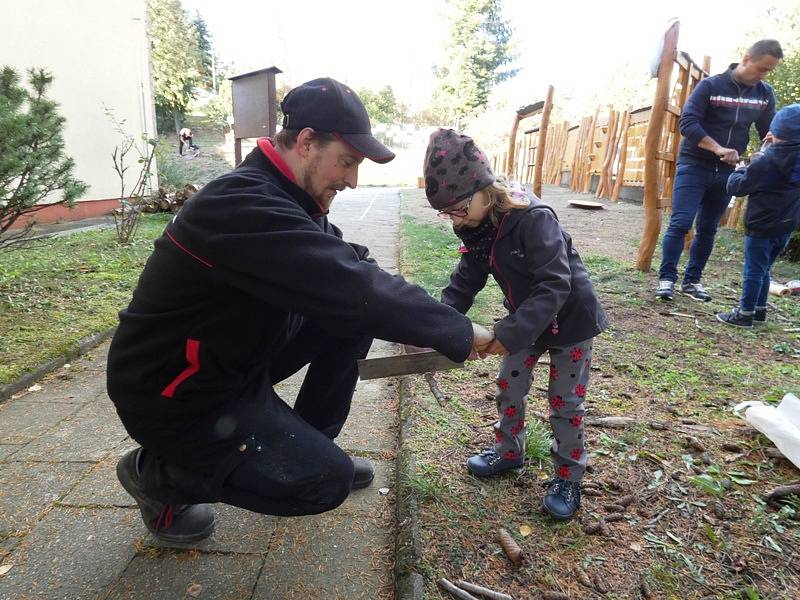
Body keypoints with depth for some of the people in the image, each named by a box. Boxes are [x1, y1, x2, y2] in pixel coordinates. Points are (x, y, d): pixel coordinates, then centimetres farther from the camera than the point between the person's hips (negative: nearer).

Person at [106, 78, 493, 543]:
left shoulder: (280, 196, 0)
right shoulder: (245, 205, -30)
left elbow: (349, 268, 4)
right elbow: (355, 288, -34)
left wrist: (434, 323, -8)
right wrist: (459, 332, -22)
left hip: (237, 359, 9)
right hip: (175, 394, -8)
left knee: (354, 320, -1)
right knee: (329, 479, -11)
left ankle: (308, 445, 16)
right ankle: (155, 473, 6)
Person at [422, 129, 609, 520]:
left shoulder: (534, 219, -32)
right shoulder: (478, 228, -7)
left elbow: (555, 286, -35)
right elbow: (465, 280, -4)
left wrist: (510, 332, -40)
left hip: (570, 319, -7)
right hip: (525, 320, 7)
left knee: (565, 401, 5)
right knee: (509, 388, 14)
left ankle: (568, 477, 24)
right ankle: (508, 452, 37)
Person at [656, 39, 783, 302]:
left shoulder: (765, 94, 7)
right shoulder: (710, 86, -7)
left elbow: (770, 132, 13)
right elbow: (687, 123, -16)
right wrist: (718, 148, -26)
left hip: (726, 171, 5)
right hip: (694, 166, -5)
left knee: (707, 229, 7)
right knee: (680, 224, -12)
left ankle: (692, 280, 16)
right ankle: (667, 279, -5)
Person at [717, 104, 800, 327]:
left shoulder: (764, 162, -17)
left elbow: (735, 187, -14)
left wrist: (745, 168, 5)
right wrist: (772, 149, 18)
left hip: (762, 227, -7)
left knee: (754, 271, -1)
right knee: (763, 270, 18)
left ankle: (745, 313, 4)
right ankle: (759, 309, 27)